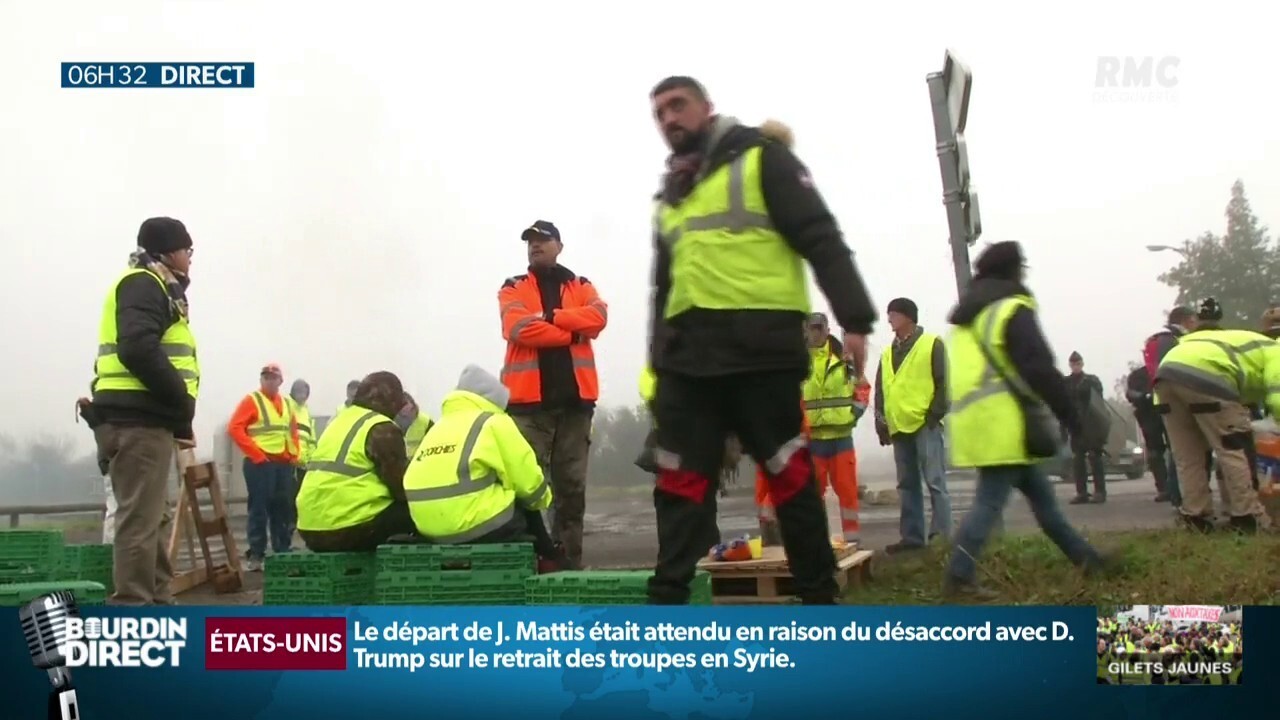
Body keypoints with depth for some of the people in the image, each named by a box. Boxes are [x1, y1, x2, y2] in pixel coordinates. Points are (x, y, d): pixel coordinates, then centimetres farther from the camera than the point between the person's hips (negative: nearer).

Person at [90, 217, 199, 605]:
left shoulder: (155, 288, 25)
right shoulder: (144, 284, -6)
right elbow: (138, 350, -21)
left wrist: (177, 417, 10)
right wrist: (183, 402, -14)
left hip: (141, 418, 10)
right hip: (139, 419, -10)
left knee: (154, 516, 14)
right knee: (140, 517, -11)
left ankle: (157, 602, 20)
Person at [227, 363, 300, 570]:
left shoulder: (286, 404, 17)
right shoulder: (251, 400, -3)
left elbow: (293, 430, 26)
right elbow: (234, 428, -12)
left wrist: (294, 454, 11)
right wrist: (255, 453, -15)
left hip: (284, 464, 6)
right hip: (260, 464, -6)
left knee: (283, 509, 10)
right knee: (259, 508, -7)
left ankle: (283, 551, 19)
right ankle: (255, 555, -3)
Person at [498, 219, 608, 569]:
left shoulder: (581, 286, 16)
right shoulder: (513, 289, 9)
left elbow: (597, 317, -5)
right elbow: (521, 329, -10)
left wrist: (550, 316, -10)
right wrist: (573, 332, -6)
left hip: (575, 397, 2)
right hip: (530, 398, -2)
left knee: (573, 484, 5)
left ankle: (569, 559, 10)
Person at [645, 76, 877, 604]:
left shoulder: (760, 157, 3)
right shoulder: (669, 195, 24)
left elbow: (820, 239, -5)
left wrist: (854, 319, -15)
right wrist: (657, 361, 22)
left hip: (758, 346, -6)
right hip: (686, 356, 6)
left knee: (789, 474, 0)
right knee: (680, 482, 3)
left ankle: (820, 600, 11)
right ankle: (665, 604, 6)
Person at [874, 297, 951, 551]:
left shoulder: (932, 344, 1)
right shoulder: (888, 353, 19)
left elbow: (944, 381, -4)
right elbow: (880, 390, 19)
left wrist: (935, 413, -11)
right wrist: (881, 422, 10)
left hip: (925, 425, -7)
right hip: (898, 427, 7)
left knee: (935, 482, -8)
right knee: (907, 485, 8)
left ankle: (942, 535, -8)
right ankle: (911, 536, 12)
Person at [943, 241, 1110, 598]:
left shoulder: (967, 317, 20)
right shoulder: (1013, 310, -8)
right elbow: (1041, 370, -14)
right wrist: (1072, 415, -8)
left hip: (979, 424, 9)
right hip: (1004, 426, -9)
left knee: (1041, 494, 15)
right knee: (990, 501, -8)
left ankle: (1085, 557, 23)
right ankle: (959, 576, -10)